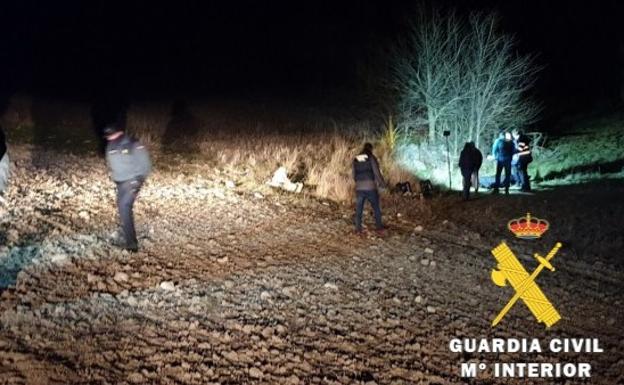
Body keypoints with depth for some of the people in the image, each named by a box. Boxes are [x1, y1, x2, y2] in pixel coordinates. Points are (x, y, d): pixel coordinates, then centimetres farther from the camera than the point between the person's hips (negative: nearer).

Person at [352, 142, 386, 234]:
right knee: (376, 209, 12)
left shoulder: (355, 159, 7)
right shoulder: (371, 158, -5)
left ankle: (358, 230, 9)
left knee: (358, 210, 9)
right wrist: (382, 183, 6)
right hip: (371, 188, -3)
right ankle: (379, 228, 17)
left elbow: (354, 175, 12)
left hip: (359, 188, 3)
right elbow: (377, 173, -7)